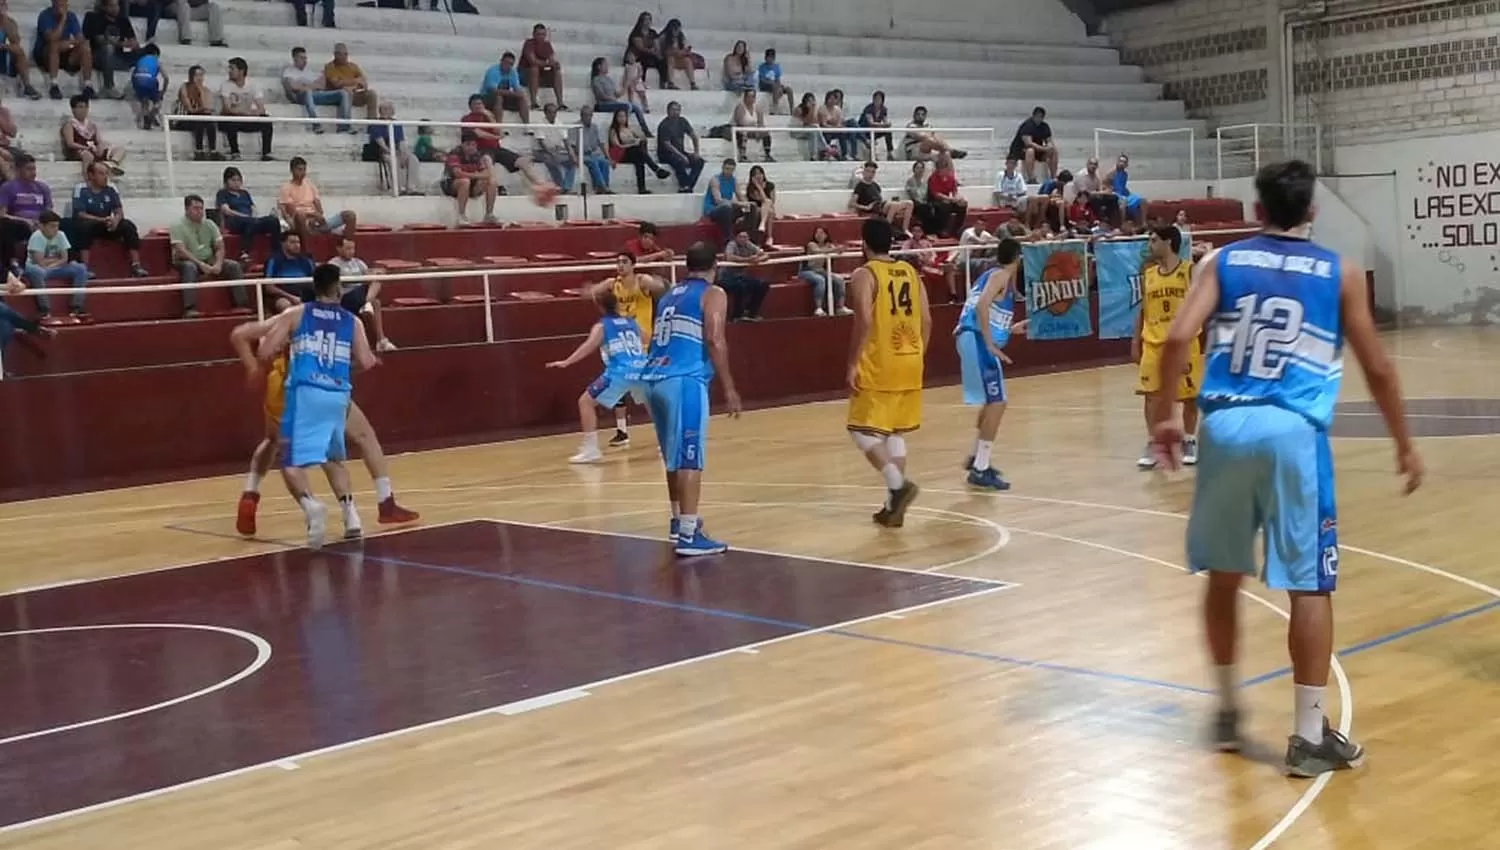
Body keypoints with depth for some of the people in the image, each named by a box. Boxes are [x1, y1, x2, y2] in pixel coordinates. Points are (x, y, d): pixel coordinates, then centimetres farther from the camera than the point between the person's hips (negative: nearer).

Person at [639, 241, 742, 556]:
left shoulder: (670, 295, 23)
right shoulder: (712, 294, 3)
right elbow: (714, 340, -10)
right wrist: (729, 388, -9)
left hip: (653, 379, 7)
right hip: (684, 380, -7)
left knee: (675, 457, 21)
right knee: (689, 459, -8)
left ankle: (679, 522, 33)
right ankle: (688, 536, -12)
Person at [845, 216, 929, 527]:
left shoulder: (864, 275, -8)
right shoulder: (910, 272, 11)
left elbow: (864, 322, -19)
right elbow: (926, 320, 9)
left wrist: (853, 364, -14)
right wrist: (917, 357, 18)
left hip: (878, 366, -6)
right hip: (909, 363, 6)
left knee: (862, 430, 2)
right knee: (894, 431, 14)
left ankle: (898, 485, -16)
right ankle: (893, 505, 13)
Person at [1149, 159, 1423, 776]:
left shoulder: (1222, 261, 11)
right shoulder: (1340, 273, 9)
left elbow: (1178, 338, -3)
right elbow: (1377, 368, 11)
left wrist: (1164, 414, 8)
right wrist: (1404, 445, 22)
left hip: (1225, 426, 2)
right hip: (1293, 431, -2)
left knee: (1223, 575, 16)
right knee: (1310, 585, 5)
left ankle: (1228, 712, 29)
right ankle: (1309, 736, 8)